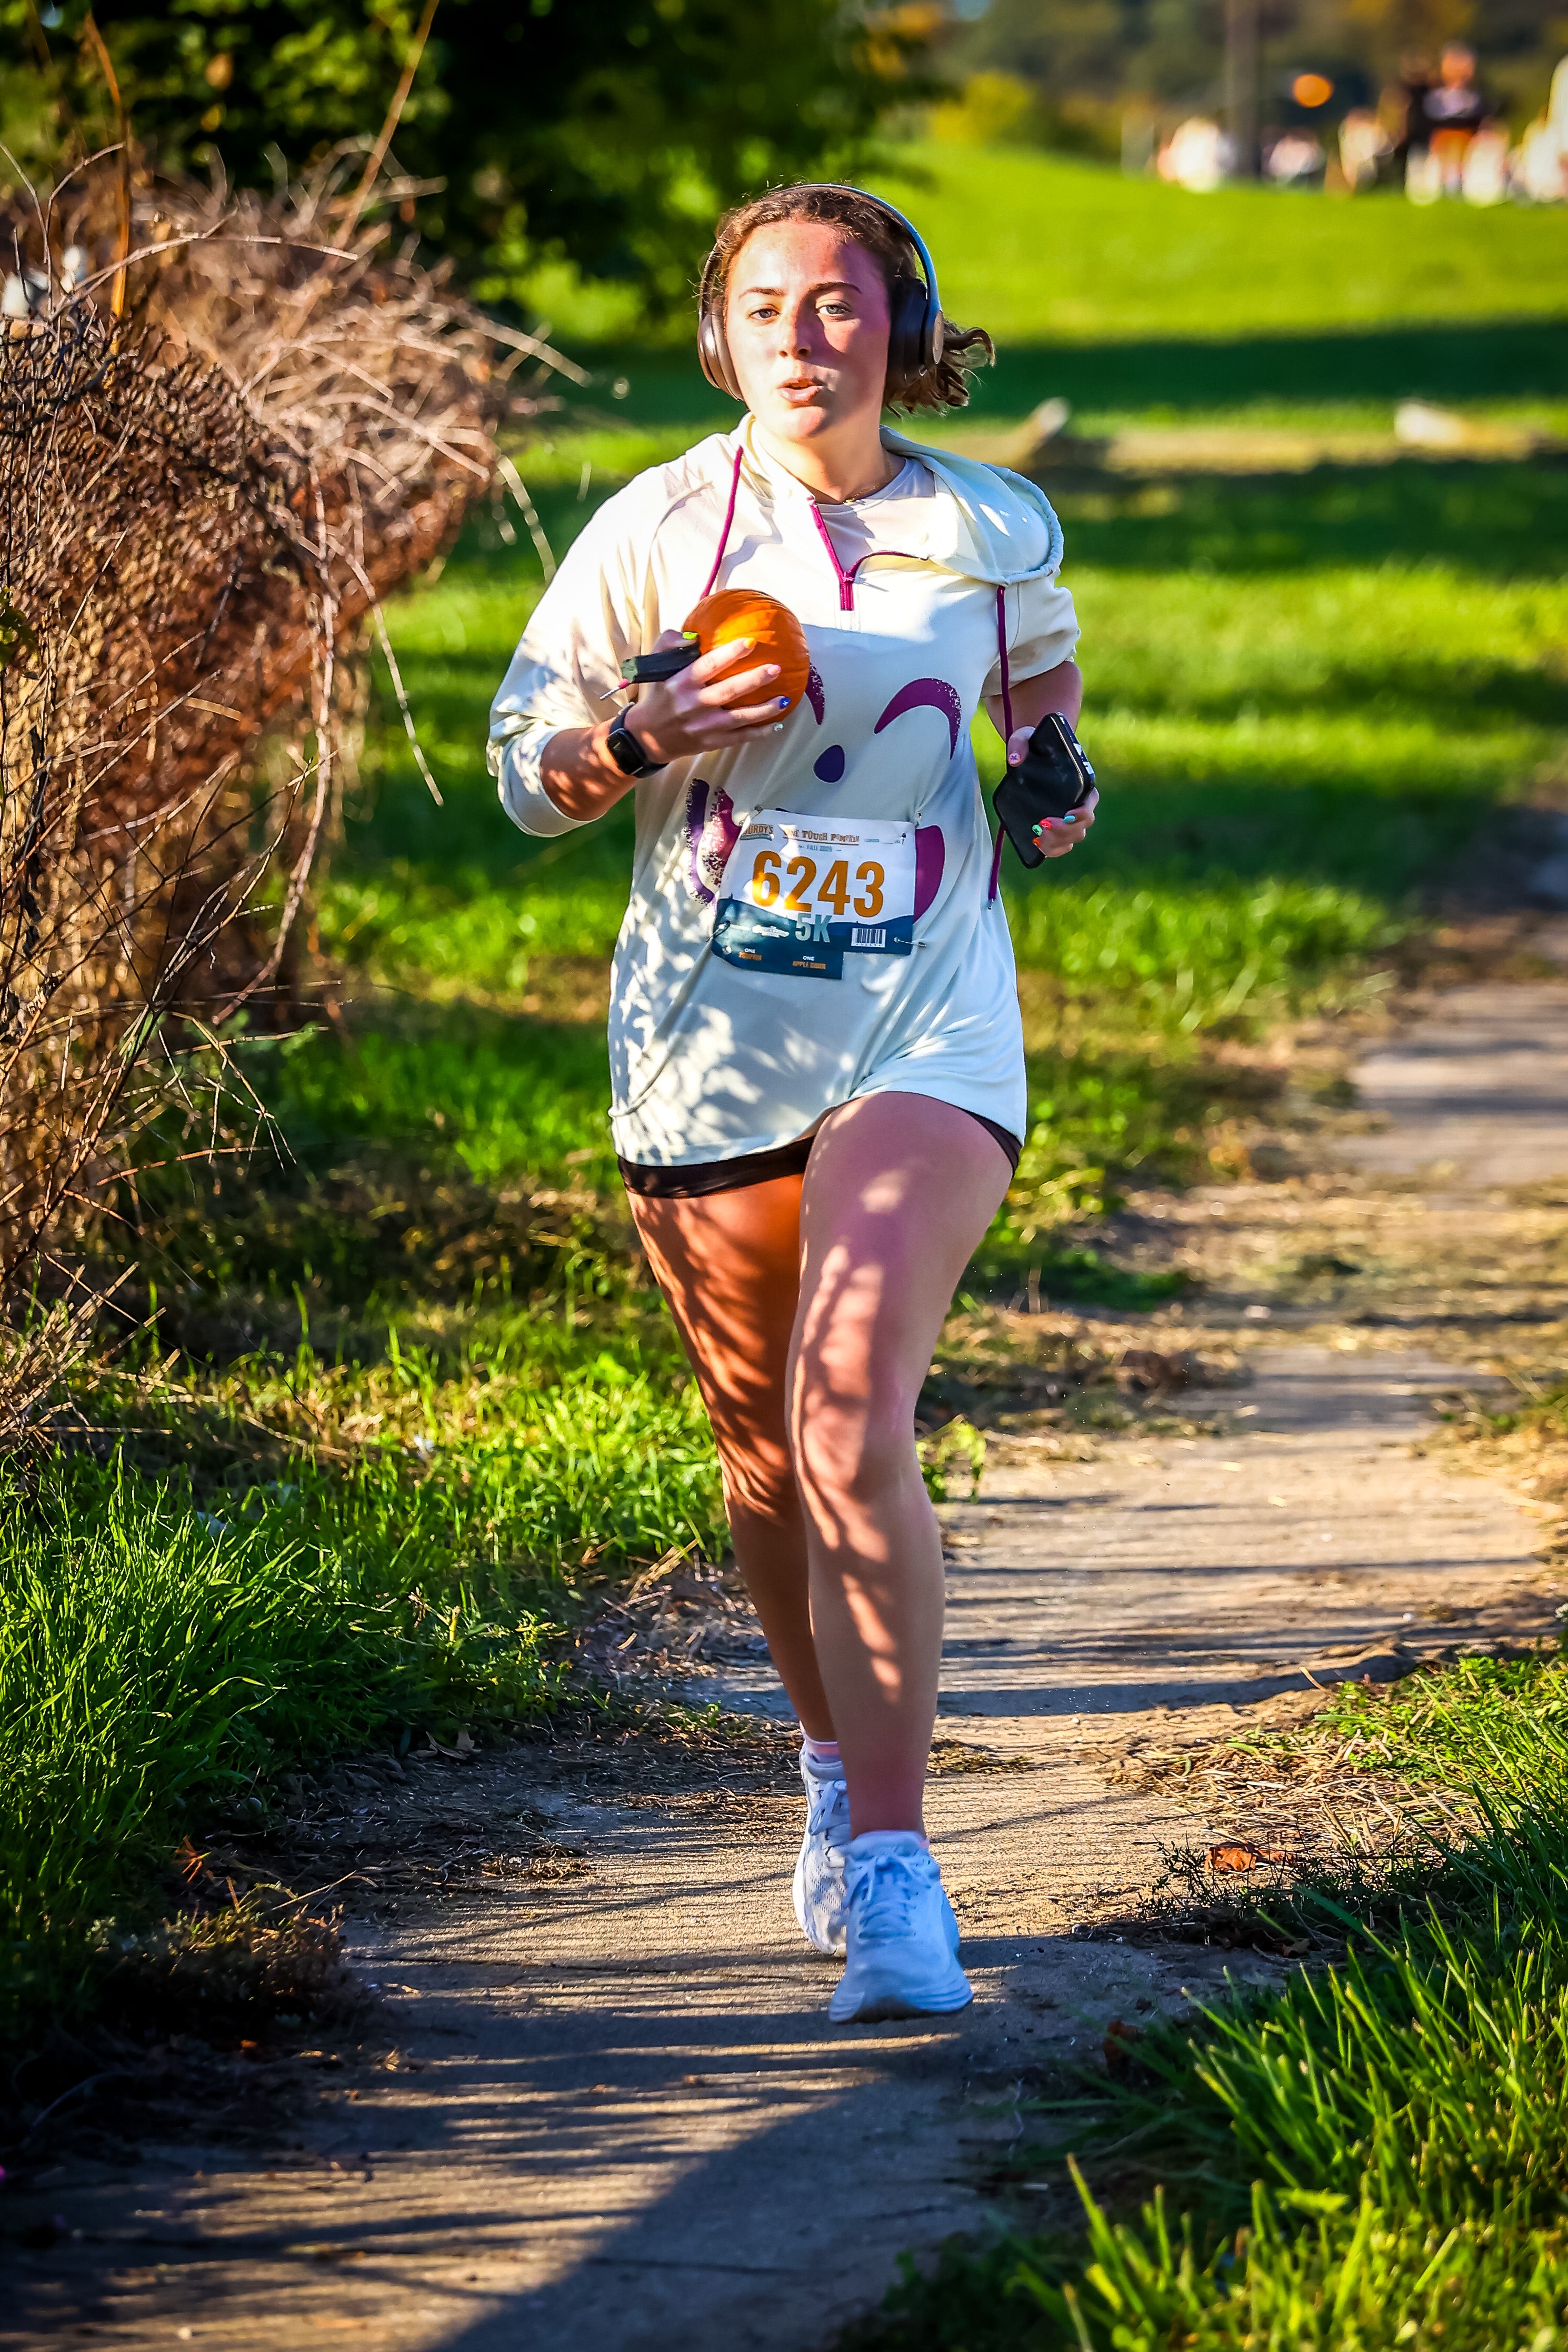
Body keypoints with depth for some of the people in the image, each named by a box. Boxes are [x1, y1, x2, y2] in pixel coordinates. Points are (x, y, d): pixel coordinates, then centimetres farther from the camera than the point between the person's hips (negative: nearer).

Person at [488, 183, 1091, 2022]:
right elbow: (524, 766, 3)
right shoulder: (655, 530, -3)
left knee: (853, 1412, -21)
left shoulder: (993, 531, 0)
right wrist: (648, 733, -17)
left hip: (925, 1030, -2)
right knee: (766, 1453, 13)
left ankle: (890, 1871, -20)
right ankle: (836, 1764, 40)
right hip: (706, 1044, 2)